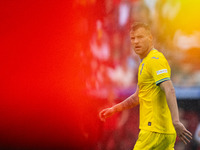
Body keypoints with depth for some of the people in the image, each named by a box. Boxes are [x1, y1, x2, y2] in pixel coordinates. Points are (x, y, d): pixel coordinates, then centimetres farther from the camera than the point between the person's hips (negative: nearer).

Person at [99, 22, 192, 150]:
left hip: (156, 131, -10)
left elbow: (169, 90, -24)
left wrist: (176, 121, -35)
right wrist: (114, 109, 27)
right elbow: (138, 97, 32)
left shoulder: (155, 59, -11)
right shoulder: (145, 62, 21)